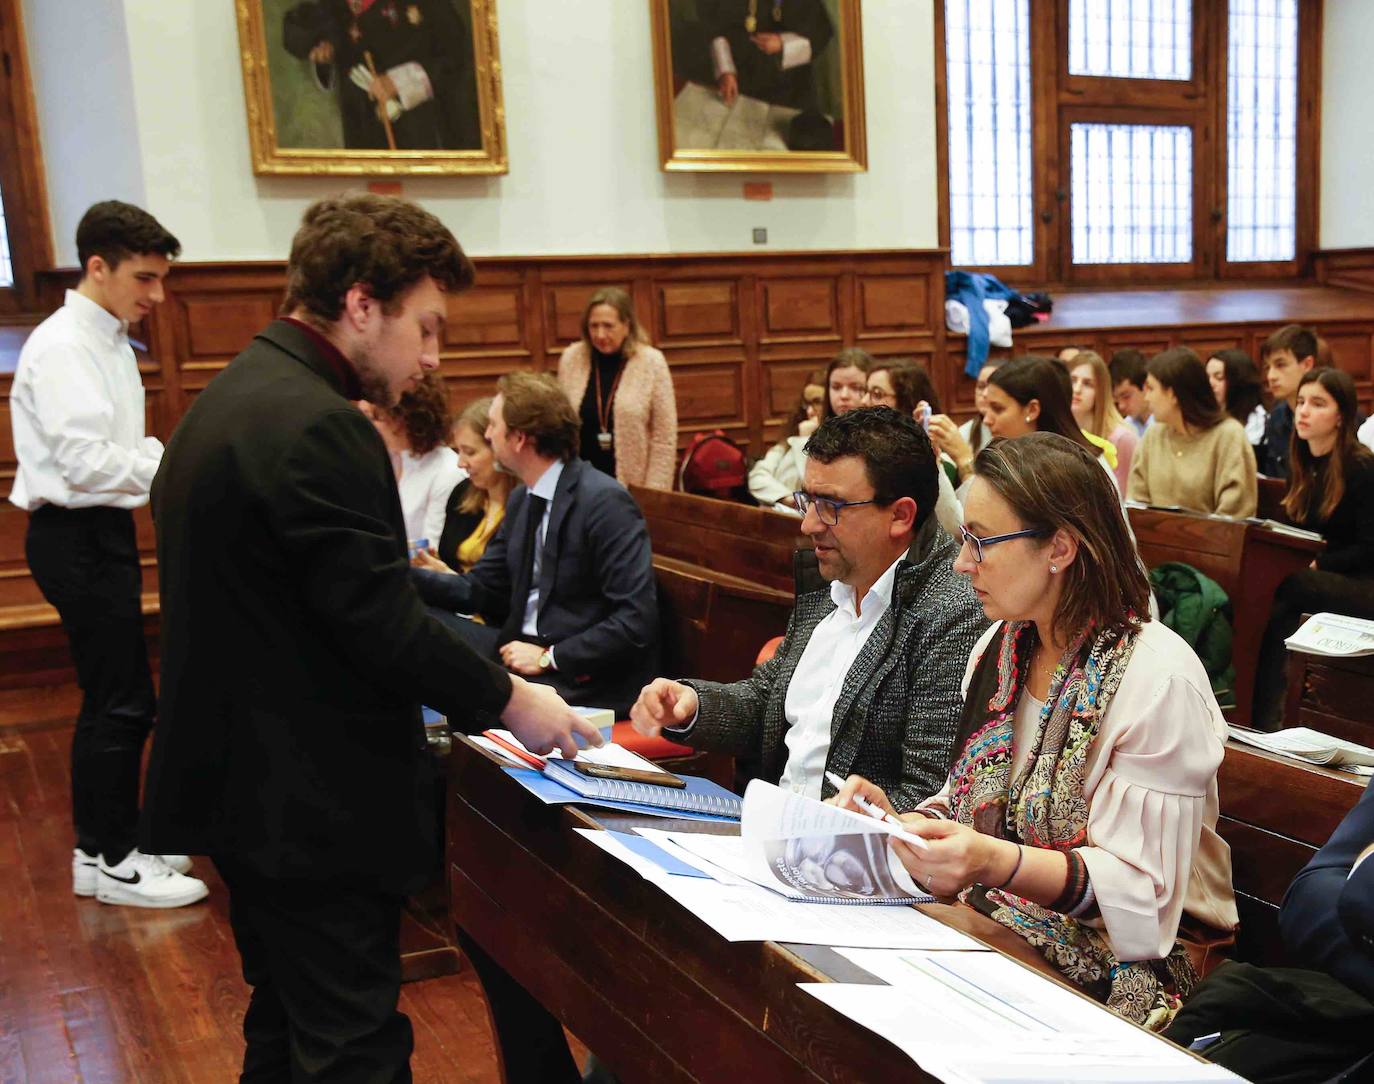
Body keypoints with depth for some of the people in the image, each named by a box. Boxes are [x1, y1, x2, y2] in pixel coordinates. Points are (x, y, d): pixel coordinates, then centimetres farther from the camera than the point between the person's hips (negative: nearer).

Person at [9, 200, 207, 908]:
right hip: (76, 536, -10)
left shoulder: (110, 345, 14)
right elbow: (86, 459, -23)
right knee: (121, 700, -4)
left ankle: (109, 839, 31)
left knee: (113, 697, 17)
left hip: (103, 530, 10)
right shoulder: (60, 347, -15)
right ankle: (110, 863, 9)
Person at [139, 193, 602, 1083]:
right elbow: (384, 623, -23)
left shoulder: (230, 399, 10)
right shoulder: (319, 426, -22)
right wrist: (507, 698, -8)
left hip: (245, 788, 10)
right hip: (317, 809, -10)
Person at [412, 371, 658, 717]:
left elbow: (637, 621, -22)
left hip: (583, 677, -8)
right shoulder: (521, 498, 8)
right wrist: (403, 571, -1)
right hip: (522, 647, 8)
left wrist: (549, 658, -19)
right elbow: (480, 589, 12)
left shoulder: (605, 502, -18)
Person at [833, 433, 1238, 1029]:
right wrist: (900, 819, -8)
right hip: (990, 923, 6)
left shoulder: (1158, 680, -17)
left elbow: (1141, 890, -19)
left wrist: (999, 863, -33)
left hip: (1120, 966, -6)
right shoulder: (1000, 646, 5)